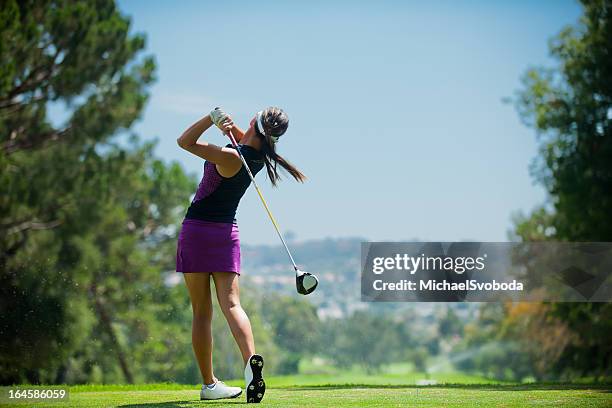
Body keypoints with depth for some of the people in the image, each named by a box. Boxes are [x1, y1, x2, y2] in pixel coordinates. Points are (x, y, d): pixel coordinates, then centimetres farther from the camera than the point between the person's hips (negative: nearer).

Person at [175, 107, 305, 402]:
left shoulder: (230, 157, -19)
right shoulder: (260, 154, 1)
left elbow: (184, 141, -14)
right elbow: (245, 139, 20)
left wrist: (213, 117, -19)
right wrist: (229, 125, -3)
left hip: (196, 228, -5)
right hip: (226, 231, 5)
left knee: (201, 312, 3)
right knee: (231, 303, -6)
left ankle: (209, 383, 6)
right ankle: (251, 359, -32)